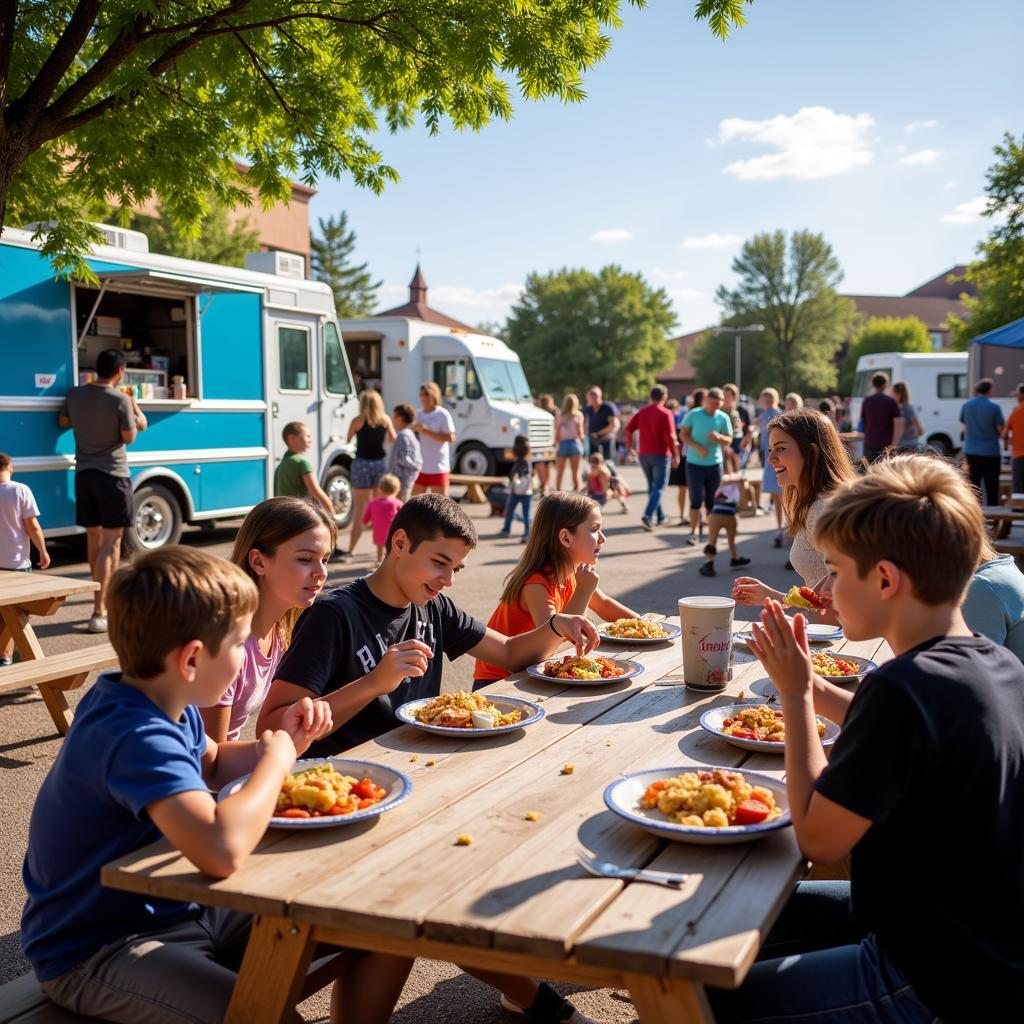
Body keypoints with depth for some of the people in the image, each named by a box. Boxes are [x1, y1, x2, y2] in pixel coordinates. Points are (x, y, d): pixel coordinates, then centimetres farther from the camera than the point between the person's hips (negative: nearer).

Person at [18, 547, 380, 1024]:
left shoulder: (166, 705, -1)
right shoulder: (137, 737, -30)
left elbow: (209, 764, 21)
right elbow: (221, 849, -46)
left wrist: (283, 741, 1)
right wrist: (275, 761, -28)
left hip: (174, 909, 9)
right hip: (95, 950, -8)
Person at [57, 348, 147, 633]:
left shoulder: (75, 394, 1)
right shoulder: (121, 400, -16)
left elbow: (63, 421, 18)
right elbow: (129, 437, -7)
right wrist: (134, 411, 8)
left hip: (83, 473, 6)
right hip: (112, 474, -6)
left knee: (93, 538, 17)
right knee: (111, 542, -5)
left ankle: (104, 596, 33)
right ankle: (99, 612, -12)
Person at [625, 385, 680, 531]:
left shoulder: (641, 412, 5)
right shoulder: (665, 414, -12)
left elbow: (628, 429, 3)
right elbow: (669, 436, -18)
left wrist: (629, 447, 12)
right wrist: (675, 455, -12)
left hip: (644, 454, 6)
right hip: (660, 455, -6)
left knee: (652, 486, 17)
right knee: (658, 487, -1)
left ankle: (660, 517, 24)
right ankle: (647, 516, -18)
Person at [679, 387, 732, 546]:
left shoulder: (723, 418, 0)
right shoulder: (693, 414, -6)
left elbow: (729, 440, 3)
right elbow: (683, 434, -3)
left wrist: (719, 437, -20)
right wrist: (697, 447, -18)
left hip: (715, 463, 2)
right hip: (694, 463, -2)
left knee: (712, 500, 8)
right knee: (696, 499, -1)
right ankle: (693, 532, 6)